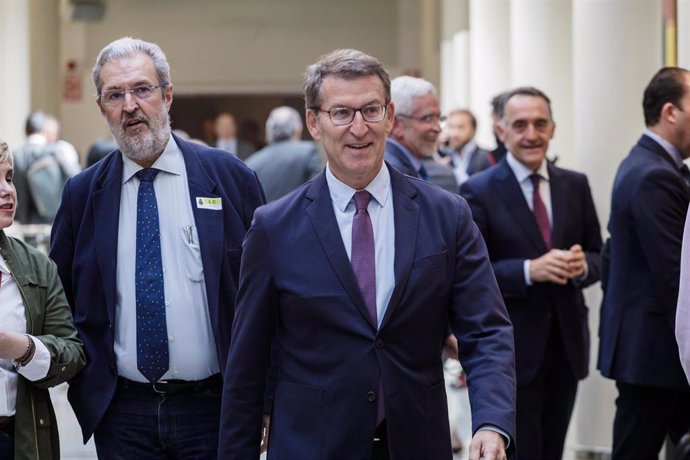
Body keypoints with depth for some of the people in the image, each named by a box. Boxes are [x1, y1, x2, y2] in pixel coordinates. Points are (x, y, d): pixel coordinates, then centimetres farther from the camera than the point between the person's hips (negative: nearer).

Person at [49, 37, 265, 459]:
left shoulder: (231, 178, 0)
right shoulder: (82, 194, 5)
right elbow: (61, 299, 10)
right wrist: (84, 384, -2)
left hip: (213, 407, -1)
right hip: (120, 412, 2)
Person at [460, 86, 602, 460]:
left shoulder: (575, 186, 8)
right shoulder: (478, 191, -7)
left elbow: (599, 257, 12)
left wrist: (582, 265, -12)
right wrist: (529, 270, -24)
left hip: (567, 344, 5)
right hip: (511, 350, -5)